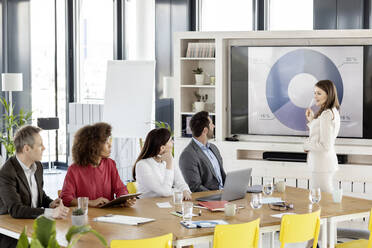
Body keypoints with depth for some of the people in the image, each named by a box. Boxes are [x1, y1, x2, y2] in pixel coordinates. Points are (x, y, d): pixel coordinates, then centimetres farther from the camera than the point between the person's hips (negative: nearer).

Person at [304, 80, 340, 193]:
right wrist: (311, 120, 11)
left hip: (322, 163, -10)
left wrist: (306, 145, -7)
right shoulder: (333, 112, 11)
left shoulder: (327, 114, -19)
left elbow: (325, 146, -22)